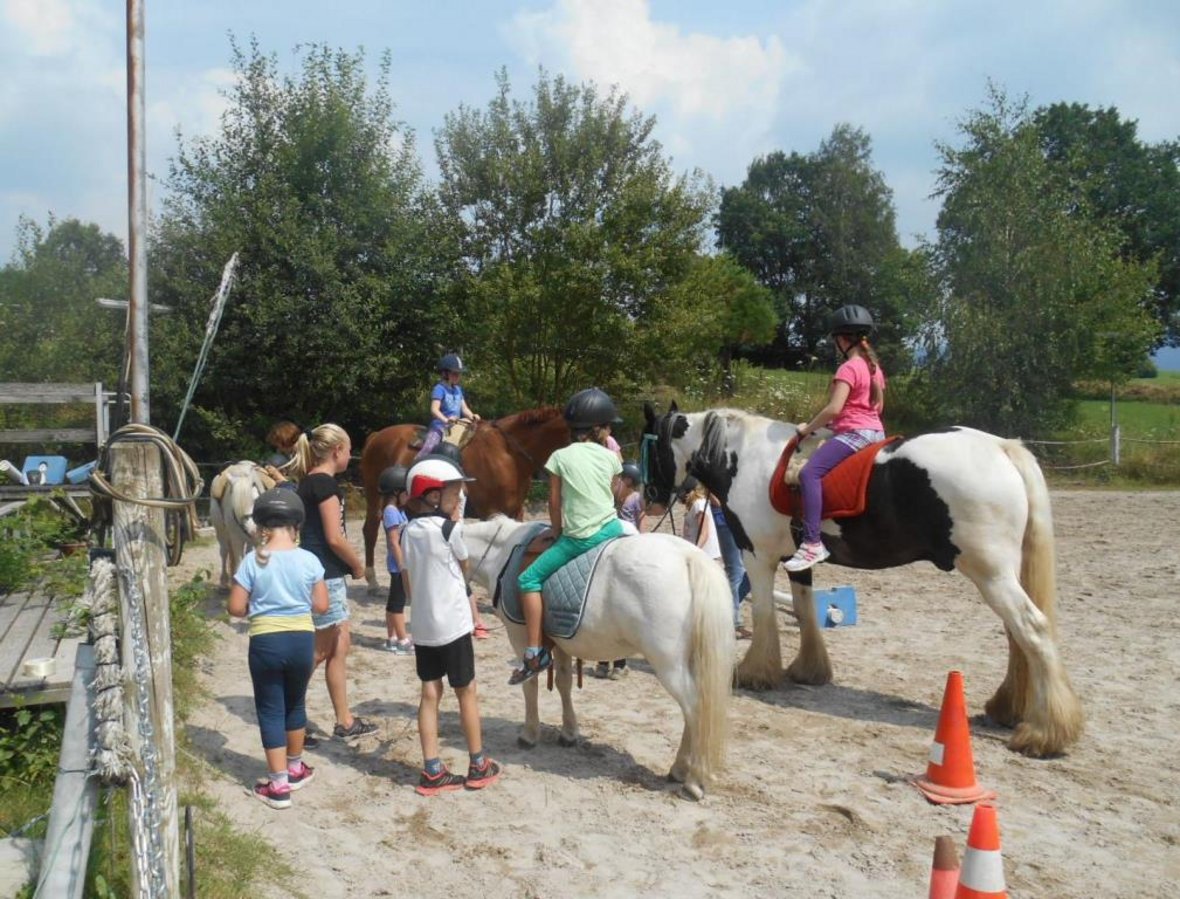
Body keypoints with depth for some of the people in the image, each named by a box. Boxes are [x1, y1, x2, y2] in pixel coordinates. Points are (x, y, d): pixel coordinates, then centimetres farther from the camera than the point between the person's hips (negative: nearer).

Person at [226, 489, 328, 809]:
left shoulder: (252, 561, -9)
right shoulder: (309, 560, -5)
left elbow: (236, 608, -7)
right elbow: (321, 605, 0)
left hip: (266, 642, -2)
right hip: (302, 639, 2)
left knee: (270, 710, 8)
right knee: (295, 704, 22)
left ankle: (278, 785, 9)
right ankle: (295, 769, 37)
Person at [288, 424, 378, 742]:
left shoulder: (308, 482, 12)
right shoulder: (325, 483, -16)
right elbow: (334, 538, -20)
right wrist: (358, 566, -5)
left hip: (324, 574, 10)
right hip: (325, 575, -10)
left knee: (340, 646, 14)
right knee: (319, 651, 0)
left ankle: (344, 721, 21)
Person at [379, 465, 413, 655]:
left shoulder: (397, 510, 11)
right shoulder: (392, 511, -17)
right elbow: (394, 543, -19)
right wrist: (403, 566, -19)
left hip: (401, 564, 9)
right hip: (399, 564, -9)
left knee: (394, 600, 14)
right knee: (398, 601, -3)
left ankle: (392, 638, 22)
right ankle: (402, 641, 1)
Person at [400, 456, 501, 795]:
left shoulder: (408, 532, 4)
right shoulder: (450, 529, -14)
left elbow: (408, 581, 9)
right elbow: (464, 565, 2)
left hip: (421, 625, 6)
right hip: (452, 625, -6)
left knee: (430, 694, 8)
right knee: (466, 692, 7)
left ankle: (432, 772, 9)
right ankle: (478, 766, 17)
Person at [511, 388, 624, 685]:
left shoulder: (560, 457, 0)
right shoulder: (610, 457, 7)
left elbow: (554, 503, 3)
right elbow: (613, 493, 13)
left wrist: (557, 534, 14)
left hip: (578, 538, -3)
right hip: (611, 529, 4)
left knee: (529, 580, 4)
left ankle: (535, 653, -6)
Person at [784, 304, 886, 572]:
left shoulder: (848, 368, -11)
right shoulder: (874, 367, 16)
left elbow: (834, 409, -21)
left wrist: (808, 428, -9)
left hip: (854, 432, -10)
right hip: (875, 431, 10)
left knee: (810, 472, -25)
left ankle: (812, 543, -38)